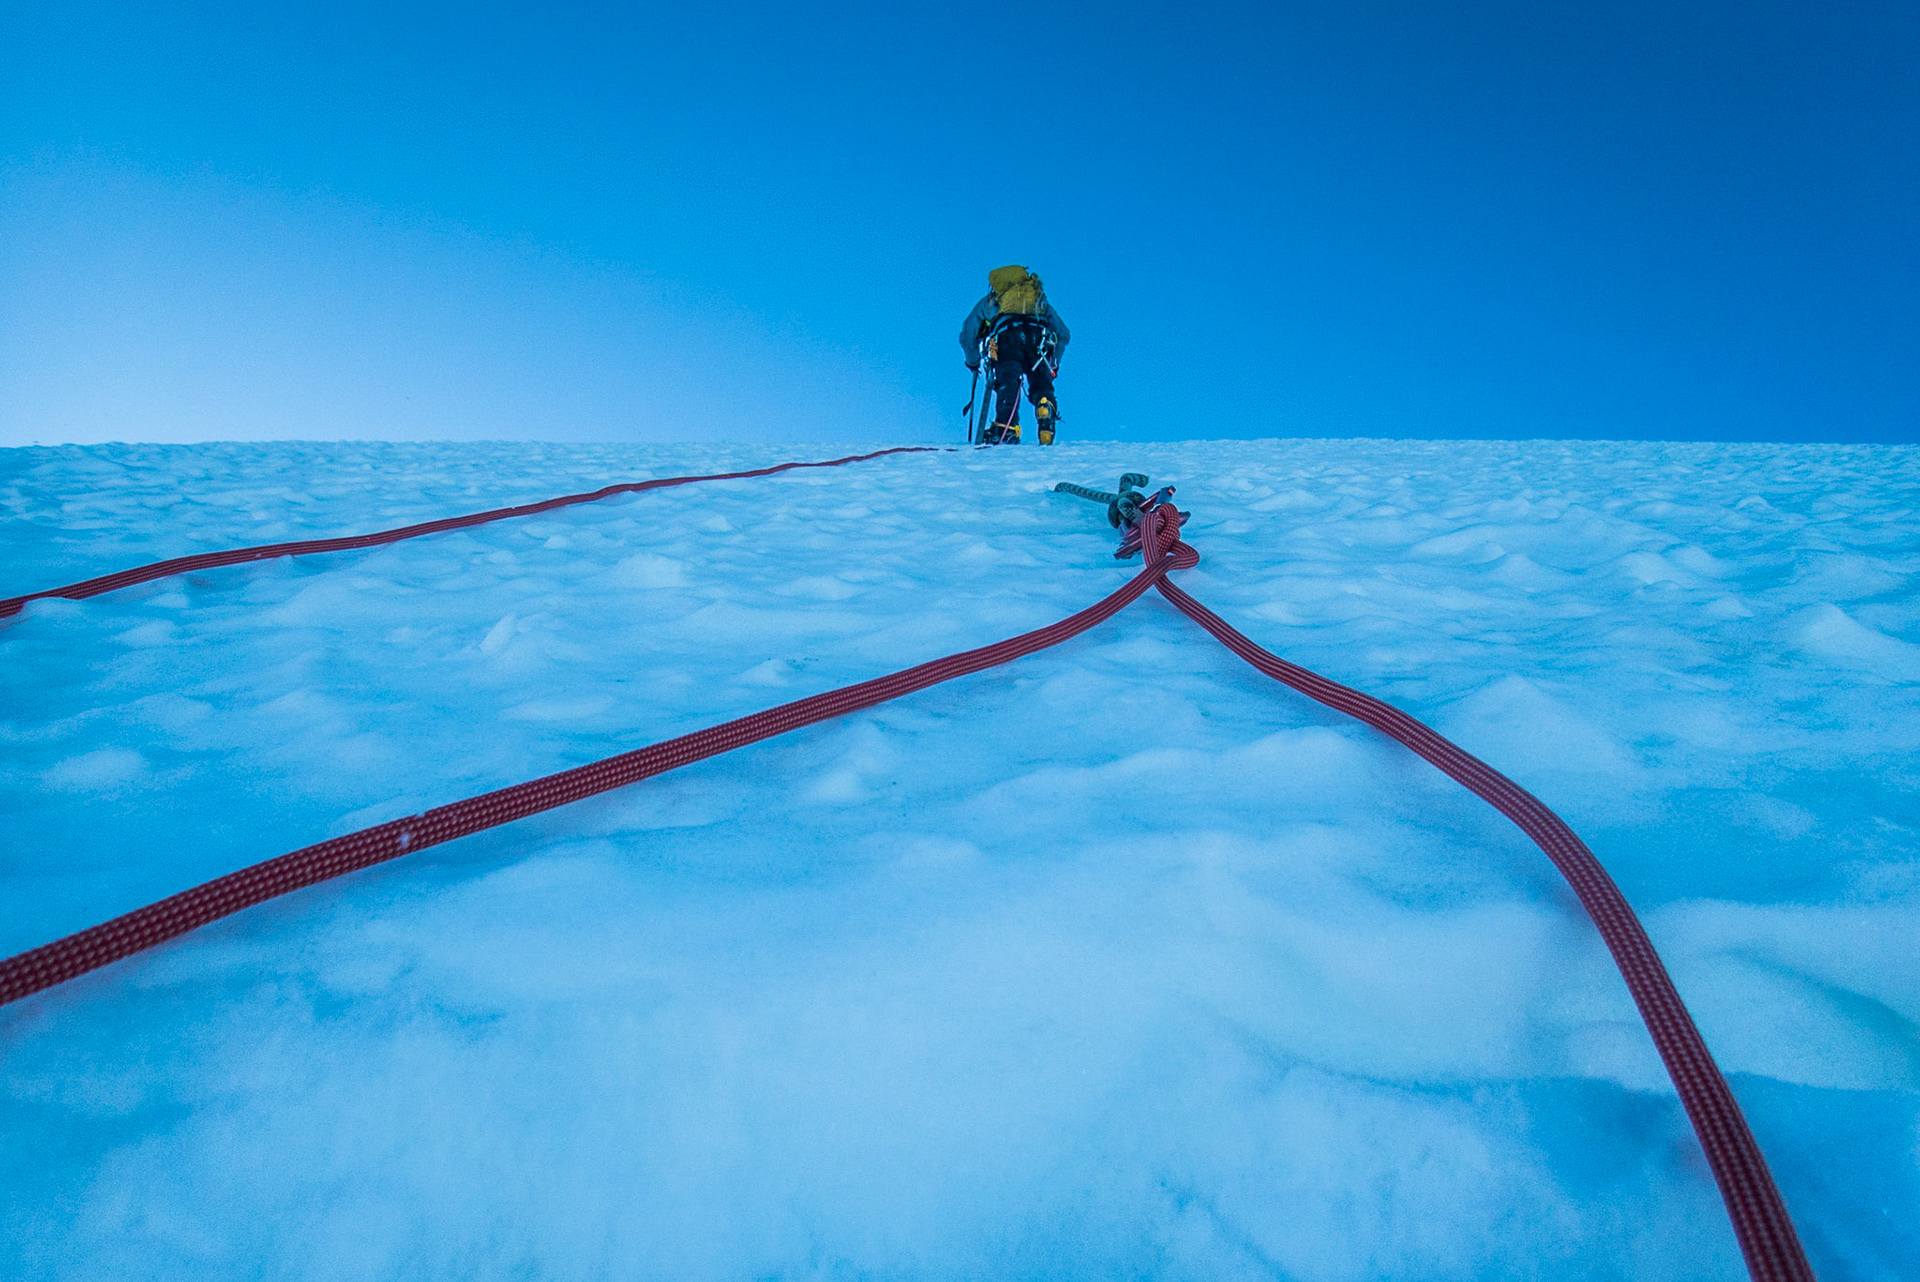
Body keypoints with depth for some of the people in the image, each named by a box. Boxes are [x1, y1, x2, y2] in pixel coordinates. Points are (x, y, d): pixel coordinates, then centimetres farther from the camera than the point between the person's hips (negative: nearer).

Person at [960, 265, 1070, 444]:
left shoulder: (988, 301, 37)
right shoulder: (1039, 298, 41)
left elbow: (967, 336, 33)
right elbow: (1063, 334, 36)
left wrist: (972, 362, 49)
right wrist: (1054, 364, 45)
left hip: (1006, 335, -1)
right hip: (1038, 338, 1)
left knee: (1007, 386, -13)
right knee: (1042, 387, 3)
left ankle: (1006, 428, -39)